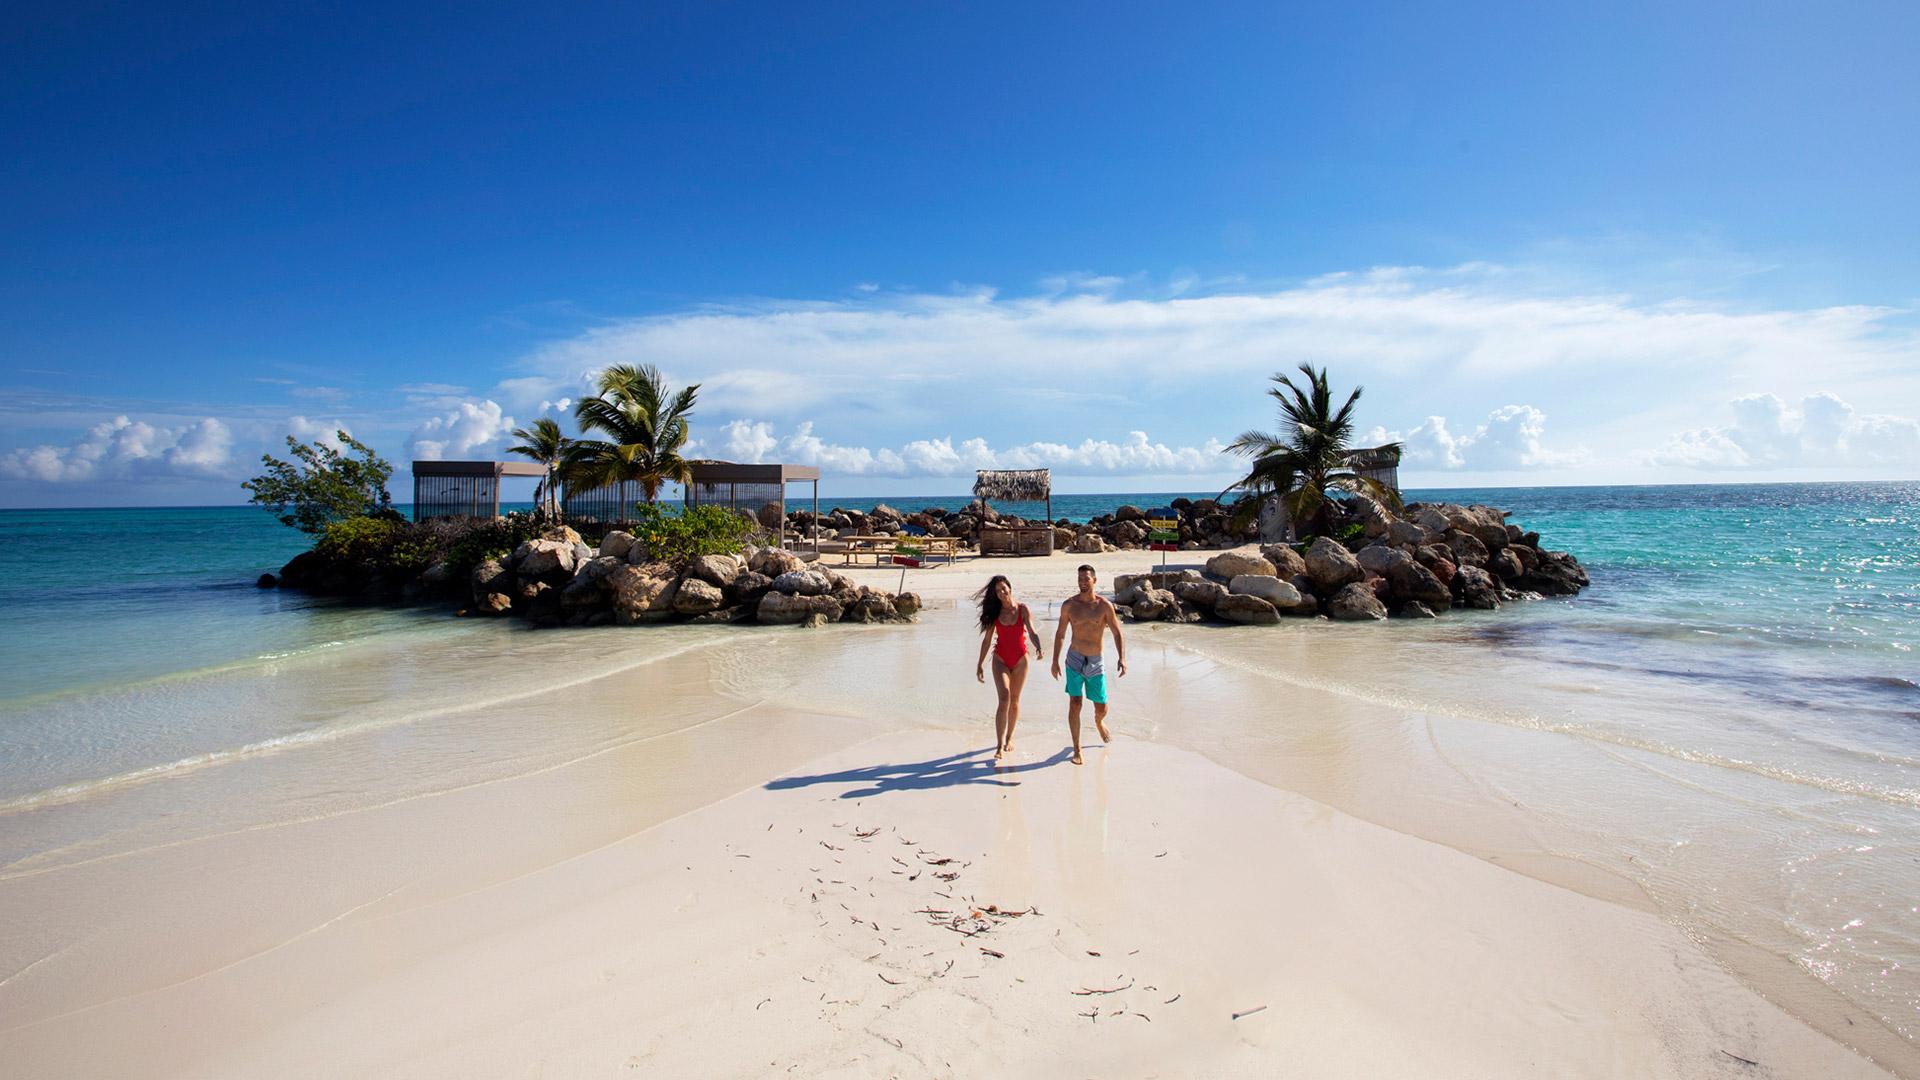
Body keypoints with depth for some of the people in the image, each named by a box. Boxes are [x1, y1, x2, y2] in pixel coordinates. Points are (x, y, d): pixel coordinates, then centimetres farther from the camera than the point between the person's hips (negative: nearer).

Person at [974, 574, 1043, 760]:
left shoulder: (1023, 610, -3)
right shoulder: (994, 612, 0)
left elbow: (1032, 632, -14)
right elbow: (987, 640, 4)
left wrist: (1038, 648, -34)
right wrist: (980, 664, 4)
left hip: (1020, 660, 1)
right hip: (1001, 659, -1)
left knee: (1014, 701, 11)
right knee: (1004, 698, -17)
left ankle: (1009, 738, 31)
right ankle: (999, 746, -18)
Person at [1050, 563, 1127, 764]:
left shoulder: (1105, 605, -8)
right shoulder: (1069, 605, -4)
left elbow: (1117, 634, -4)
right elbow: (1060, 634, 6)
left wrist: (1122, 658, -17)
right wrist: (1055, 661, 2)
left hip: (1096, 663, 0)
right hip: (1075, 660, 0)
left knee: (1101, 708, 9)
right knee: (1074, 704, -10)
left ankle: (1099, 723, 46)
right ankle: (1077, 750, 1)